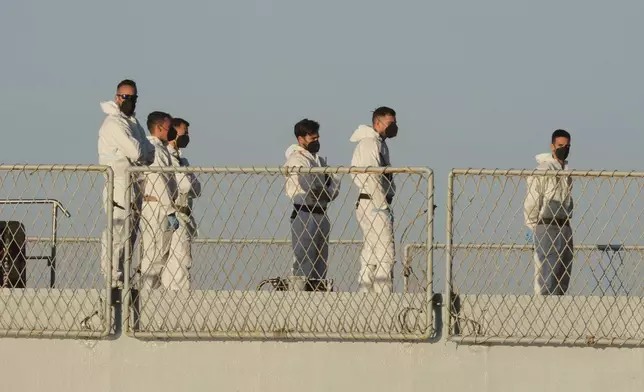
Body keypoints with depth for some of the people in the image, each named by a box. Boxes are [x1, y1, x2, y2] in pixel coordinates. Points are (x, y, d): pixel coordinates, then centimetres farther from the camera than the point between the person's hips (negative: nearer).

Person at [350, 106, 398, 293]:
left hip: (373, 207, 11)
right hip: (375, 207, -11)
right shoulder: (370, 143, -11)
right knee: (386, 256, -13)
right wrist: (383, 206, -18)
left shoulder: (380, 143, 21)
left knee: (370, 256, 11)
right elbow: (371, 179, -19)